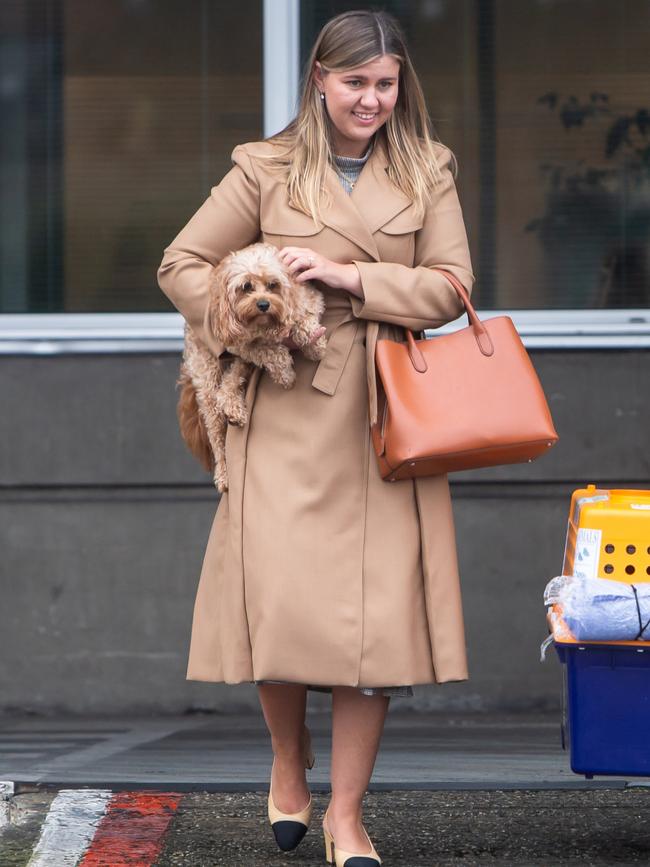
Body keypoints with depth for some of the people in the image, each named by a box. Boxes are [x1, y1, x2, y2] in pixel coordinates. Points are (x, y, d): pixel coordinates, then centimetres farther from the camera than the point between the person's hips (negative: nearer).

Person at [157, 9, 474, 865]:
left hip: (386, 423, 1)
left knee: (378, 611, -4)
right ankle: (288, 762, 23)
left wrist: (347, 276, -9)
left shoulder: (429, 172, 9)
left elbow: (450, 286, 1)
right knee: (280, 597, -6)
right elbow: (181, 264, 8)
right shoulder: (266, 170, 4)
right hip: (287, 417, -1)